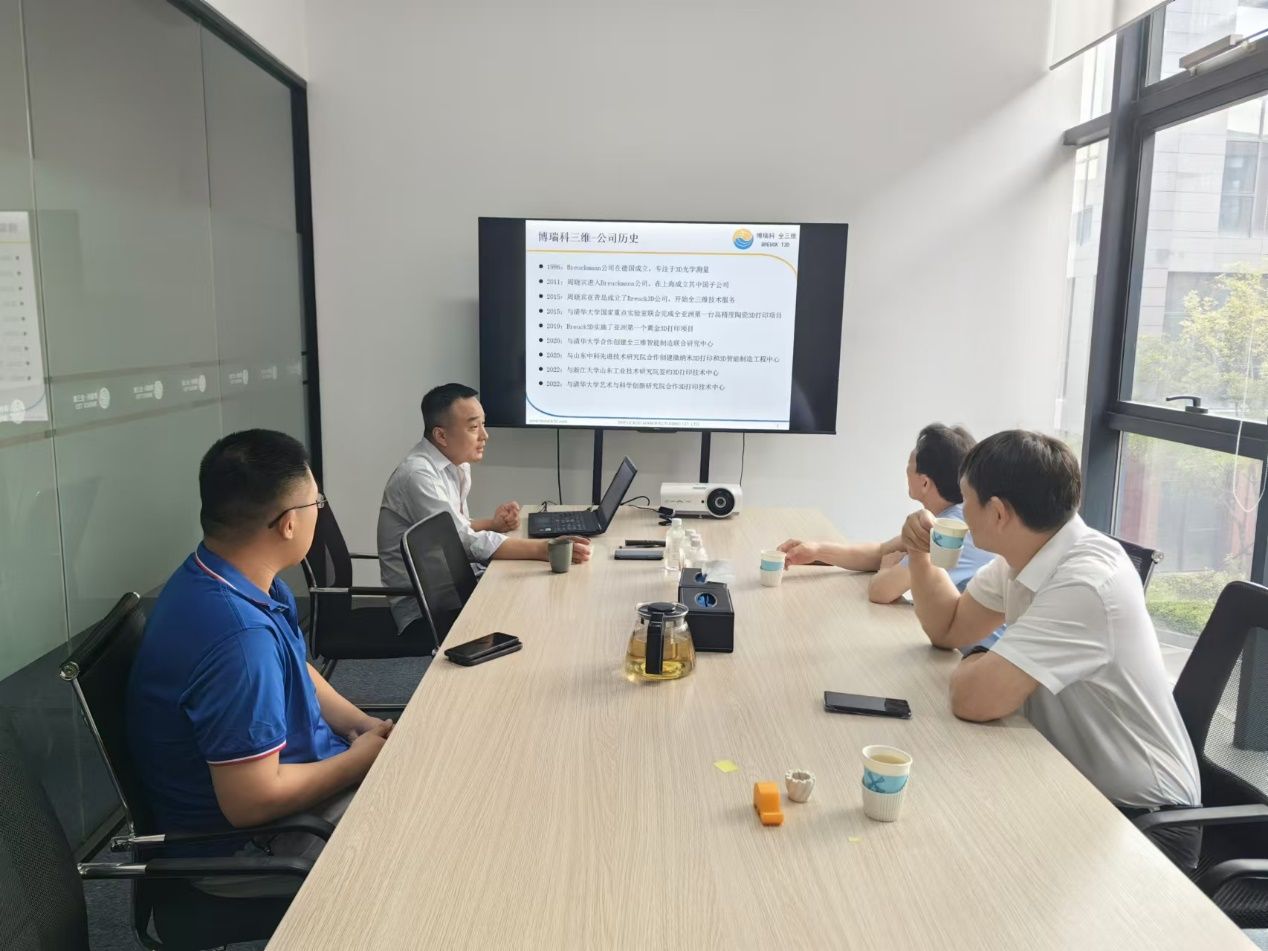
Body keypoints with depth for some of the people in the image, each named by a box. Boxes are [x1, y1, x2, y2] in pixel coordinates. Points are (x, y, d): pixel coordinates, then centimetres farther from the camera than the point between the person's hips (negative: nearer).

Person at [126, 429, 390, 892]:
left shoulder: (235, 578, -3)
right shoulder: (238, 634, -34)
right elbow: (252, 801, -31)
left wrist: (362, 724, -1)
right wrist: (362, 758, -17)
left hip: (286, 762, 9)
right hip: (244, 842, -9)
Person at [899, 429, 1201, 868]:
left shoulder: (1087, 582, -30)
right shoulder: (1022, 555, -2)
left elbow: (974, 698, -34)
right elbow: (948, 628, 11)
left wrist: (969, 669, -12)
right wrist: (919, 555, -4)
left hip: (1140, 817, -7)